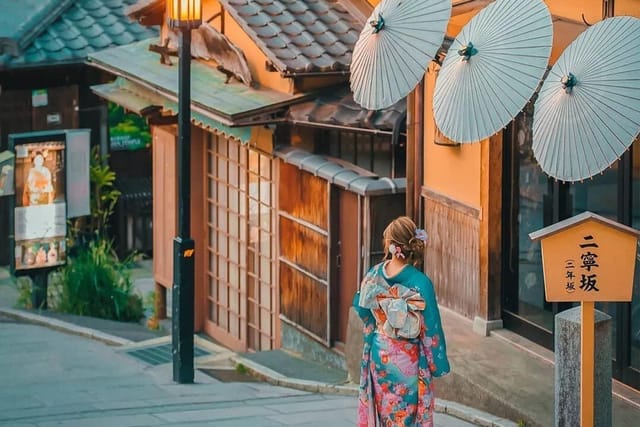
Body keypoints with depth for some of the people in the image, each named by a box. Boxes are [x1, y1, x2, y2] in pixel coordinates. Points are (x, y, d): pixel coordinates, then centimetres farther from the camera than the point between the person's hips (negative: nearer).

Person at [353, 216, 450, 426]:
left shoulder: (374, 275, -9)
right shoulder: (420, 283, -21)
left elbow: (361, 309, 8)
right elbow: (431, 329, -15)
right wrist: (438, 365, -4)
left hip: (379, 353, 4)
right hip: (408, 360, -4)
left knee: (382, 408, 17)